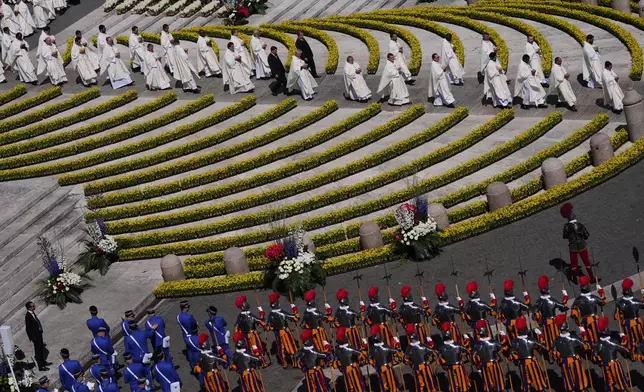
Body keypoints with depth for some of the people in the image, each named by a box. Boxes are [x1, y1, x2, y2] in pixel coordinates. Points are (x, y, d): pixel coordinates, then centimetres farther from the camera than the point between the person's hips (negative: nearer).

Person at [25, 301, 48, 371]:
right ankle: (41, 366, 12)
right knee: (38, 351, 3)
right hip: (35, 335, -9)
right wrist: (31, 337, -17)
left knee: (41, 349, 24)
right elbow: (28, 328, -22)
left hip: (39, 333, 9)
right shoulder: (28, 316, -26)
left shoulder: (32, 313, 2)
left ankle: (43, 362, 42)